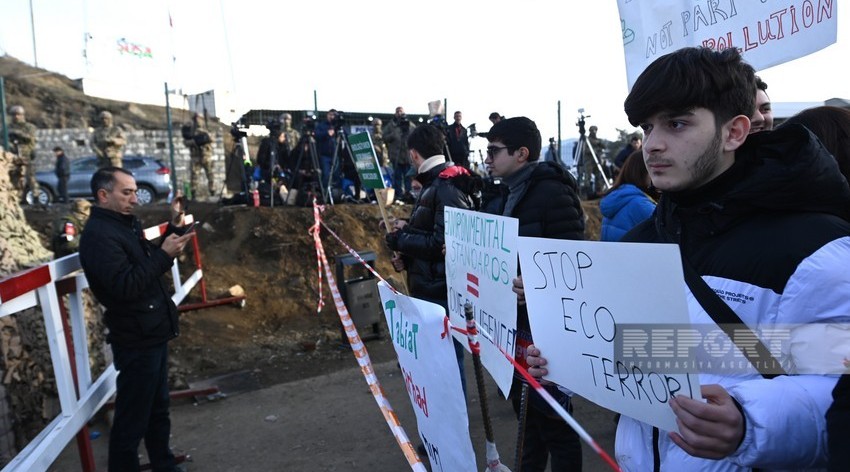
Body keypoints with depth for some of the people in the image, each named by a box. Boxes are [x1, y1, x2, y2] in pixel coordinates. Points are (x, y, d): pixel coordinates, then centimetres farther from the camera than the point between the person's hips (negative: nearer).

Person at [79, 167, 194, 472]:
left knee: (158, 408, 21)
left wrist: (174, 228, 4)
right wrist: (163, 254, -26)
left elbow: (150, 269, 15)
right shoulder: (98, 235, -19)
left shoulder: (127, 224, 10)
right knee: (132, 419, 1)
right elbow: (125, 286, -29)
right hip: (136, 341, -10)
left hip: (152, 335, 10)